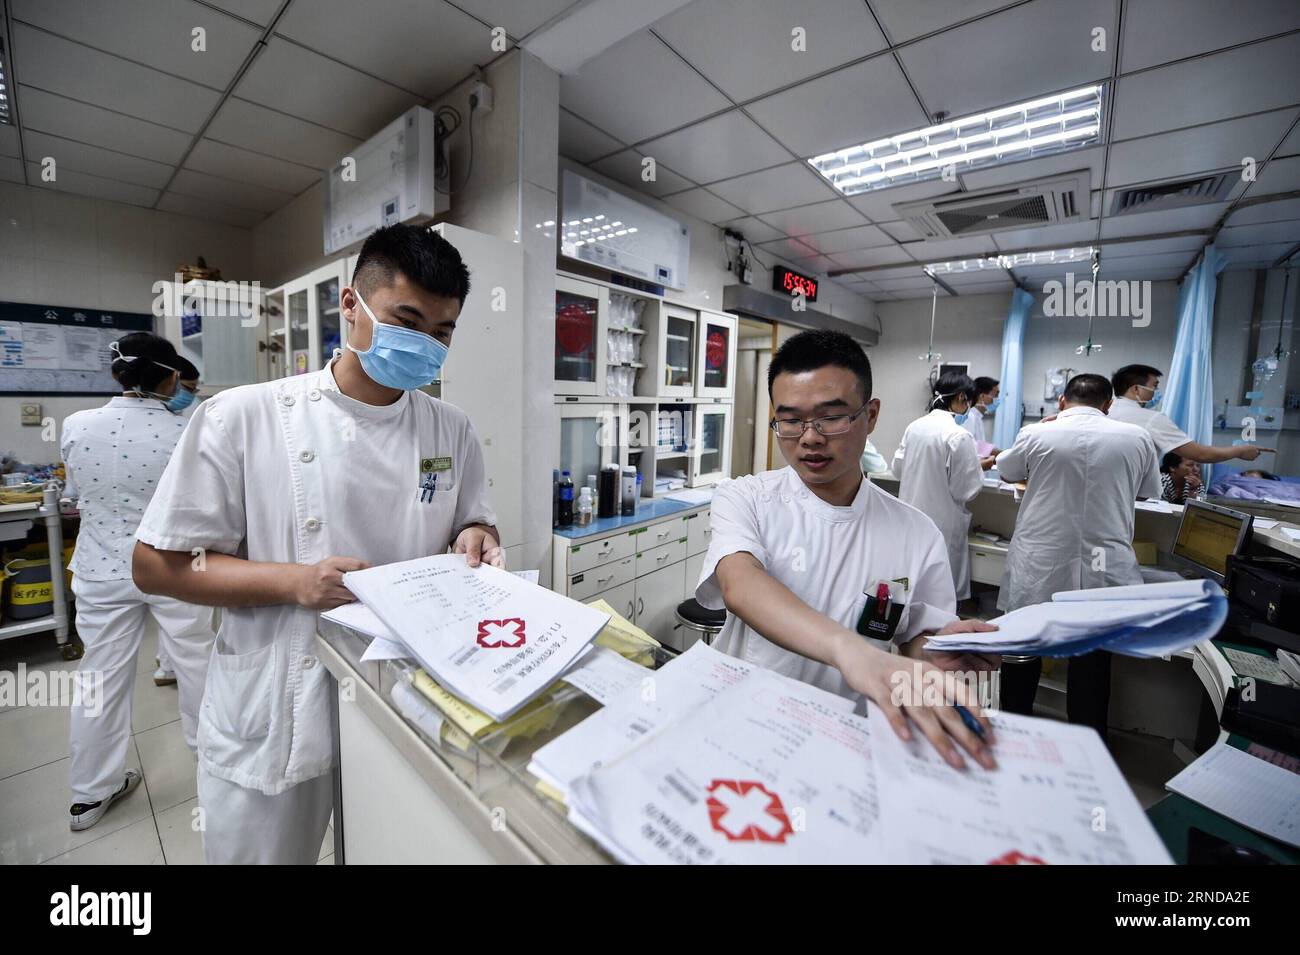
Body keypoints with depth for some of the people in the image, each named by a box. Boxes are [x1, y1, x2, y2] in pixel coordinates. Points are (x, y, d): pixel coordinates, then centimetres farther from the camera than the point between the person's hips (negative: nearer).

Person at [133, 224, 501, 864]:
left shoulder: (453, 431, -1)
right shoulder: (241, 418, -11)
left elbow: (476, 526, 8)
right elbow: (158, 565, -6)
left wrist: (475, 542, -16)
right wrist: (292, 581, -21)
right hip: (273, 722, -2)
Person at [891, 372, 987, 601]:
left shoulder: (914, 426, -1)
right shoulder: (959, 436, -17)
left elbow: (898, 469, 9)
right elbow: (965, 490, -12)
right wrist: (980, 467, 4)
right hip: (941, 527, -6)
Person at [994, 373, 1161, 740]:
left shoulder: (1036, 435, -7)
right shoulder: (1136, 438, -1)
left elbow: (1005, 471, 13)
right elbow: (1149, 490, 17)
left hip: (1037, 568, -1)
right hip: (1103, 571, 1)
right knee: (1092, 662, 12)